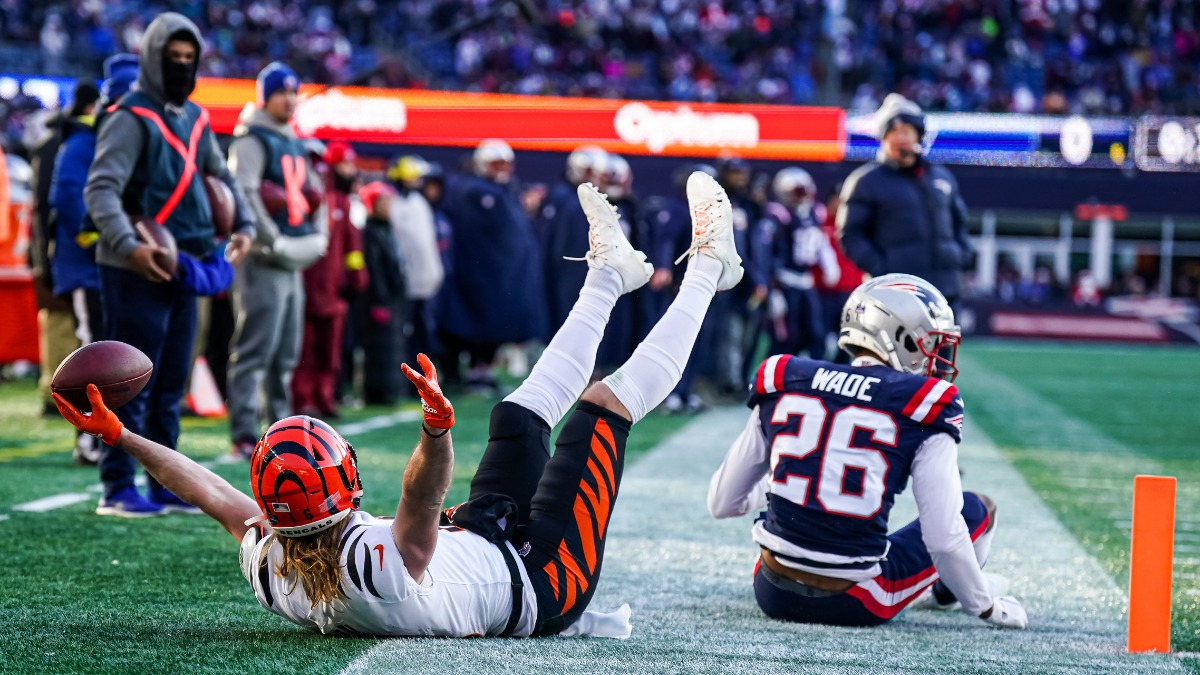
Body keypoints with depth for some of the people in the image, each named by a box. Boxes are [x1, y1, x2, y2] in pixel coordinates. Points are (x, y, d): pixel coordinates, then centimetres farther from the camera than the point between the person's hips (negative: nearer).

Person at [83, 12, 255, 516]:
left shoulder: (194, 118, 14)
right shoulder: (131, 117, -10)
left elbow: (220, 177, 28)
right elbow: (101, 189, -19)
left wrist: (243, 225, 12)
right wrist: (127, 246, -32)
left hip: (185, 267, 8)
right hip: (137, 269, -8)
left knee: (171, 384, 12)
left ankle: (166, 485, 18)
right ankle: (117, 489, -1)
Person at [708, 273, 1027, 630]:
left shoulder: (782, 381, 3)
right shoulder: (924, 408, -8)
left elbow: (722, 503, 9)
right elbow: (943, 536, -11)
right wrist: (986, 605, 6)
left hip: (773, 595, 4)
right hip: (851, 605, -4)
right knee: (976, 509, 20)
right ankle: (948, 589, 47)